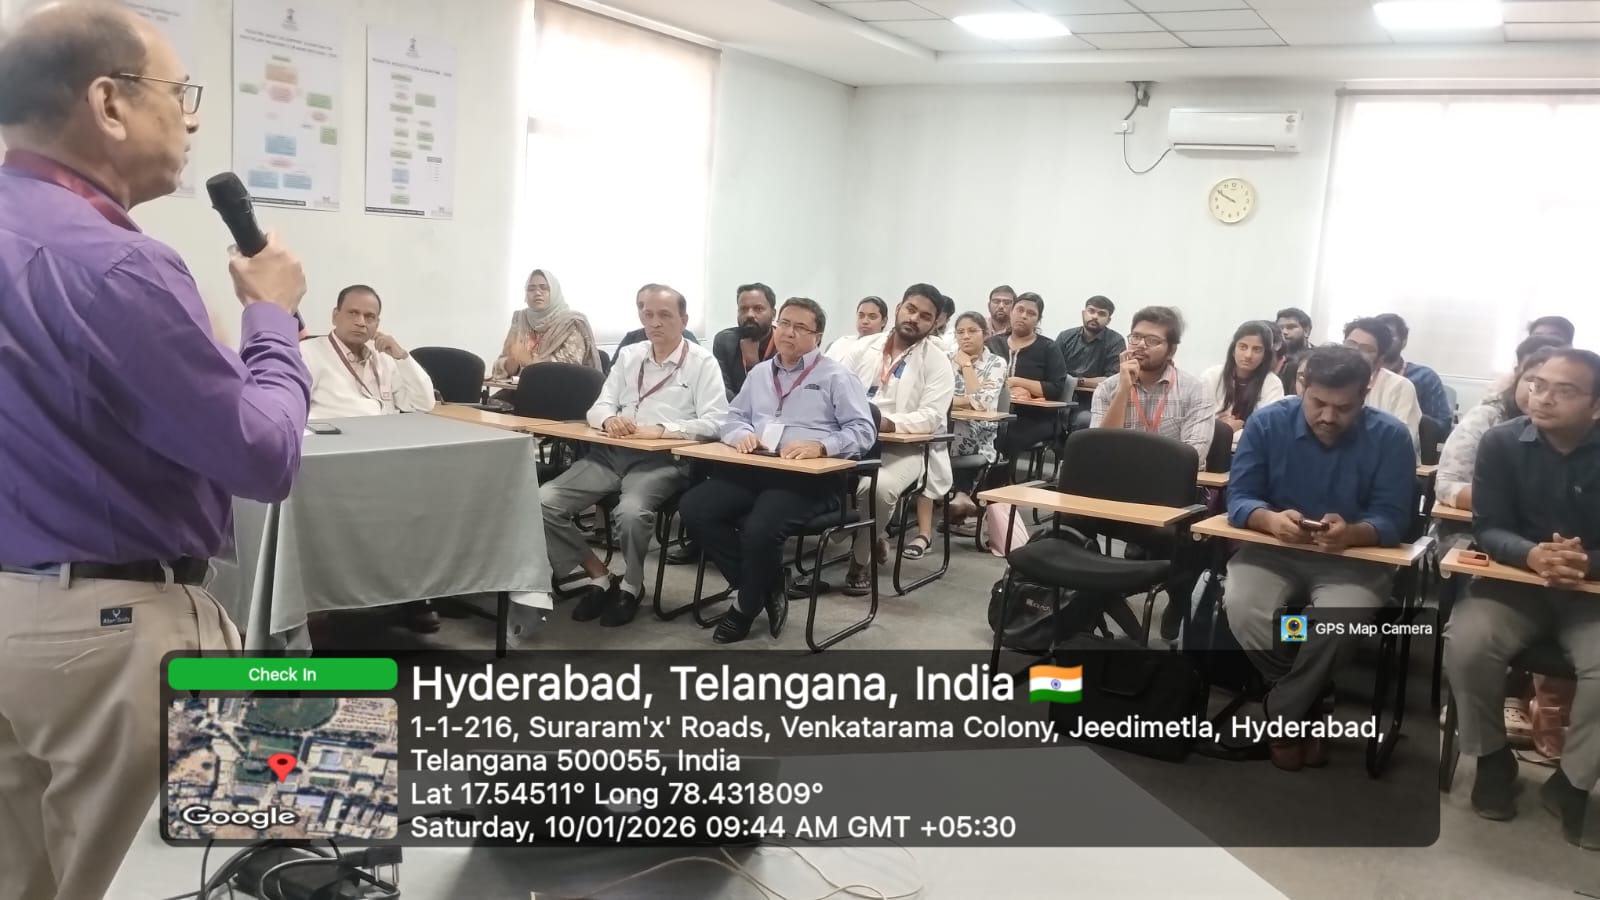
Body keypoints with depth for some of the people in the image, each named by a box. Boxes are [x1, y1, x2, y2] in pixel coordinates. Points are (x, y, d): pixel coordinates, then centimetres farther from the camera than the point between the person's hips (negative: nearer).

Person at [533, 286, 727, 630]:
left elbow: (714, 422, -9)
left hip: (663, 460, -5)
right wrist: (610, 419, -9)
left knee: (631, 512, -35)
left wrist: (660, 429, -21)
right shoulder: (628, 355, 17)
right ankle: (599, 575, 6)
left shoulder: (702, 362, 2)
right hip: (610, 453, 5)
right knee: (543, 502, -13)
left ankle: (631, 585, -3)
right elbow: (598, 407, 16)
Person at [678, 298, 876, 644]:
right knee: (693, 509, -17)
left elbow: (863, 431, -4)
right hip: (753, 468, 6)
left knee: (760, 530, -33)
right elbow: (733, 418, 23)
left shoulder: (836, 376, 5)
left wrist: (819, 446, -20)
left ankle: (747, 605, 0)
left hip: (809, 477, -6)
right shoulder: (760, 372, 24)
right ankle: (767, 590, -5)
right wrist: (743, 434, -2)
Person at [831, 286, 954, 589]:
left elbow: (932, 416, -11)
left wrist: (889, 423, -25)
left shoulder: (937, 362, 0)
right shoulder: (865, 347, 12)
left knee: (879, 486, -35)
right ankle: (871, 540, 0)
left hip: (904, 447, -3)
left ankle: (860, 560, -6)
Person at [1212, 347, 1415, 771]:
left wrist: (1351, 533, -35)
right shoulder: (1266, 423, -5)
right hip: (1273, 550, 1)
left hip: (1354, 558, -1)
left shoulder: (1390, 436, -8)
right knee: (1242, 608, -29)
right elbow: (1239, 498, -7)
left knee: (1339, 621, -33)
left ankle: (1280, 717, -7)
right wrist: (1271, 520, -31)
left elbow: (1392, 520, -12)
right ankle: (1307, 708, -2)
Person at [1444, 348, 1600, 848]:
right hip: (1515, 582, 0)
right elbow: (1488, 529, -9)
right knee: (1466, 644, -28)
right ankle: (1492, 759, 0)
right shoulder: (1502, 443, -7)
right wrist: (1533, 555, -31)